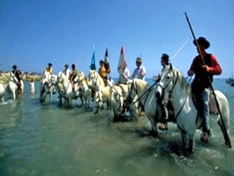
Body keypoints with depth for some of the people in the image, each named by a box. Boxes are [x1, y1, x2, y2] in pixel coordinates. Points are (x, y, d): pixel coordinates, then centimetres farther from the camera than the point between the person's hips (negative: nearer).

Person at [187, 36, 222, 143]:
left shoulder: (211, 57, 1)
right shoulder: (196, 59, 15)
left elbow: (219, 70, -5)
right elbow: (191, 70, 16)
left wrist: (209, 69, -25)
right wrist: (190, 72, -8)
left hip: (206, 85, -6)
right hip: (196, 83, 6)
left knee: (204, 102, -25)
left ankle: (206, 130, -21)